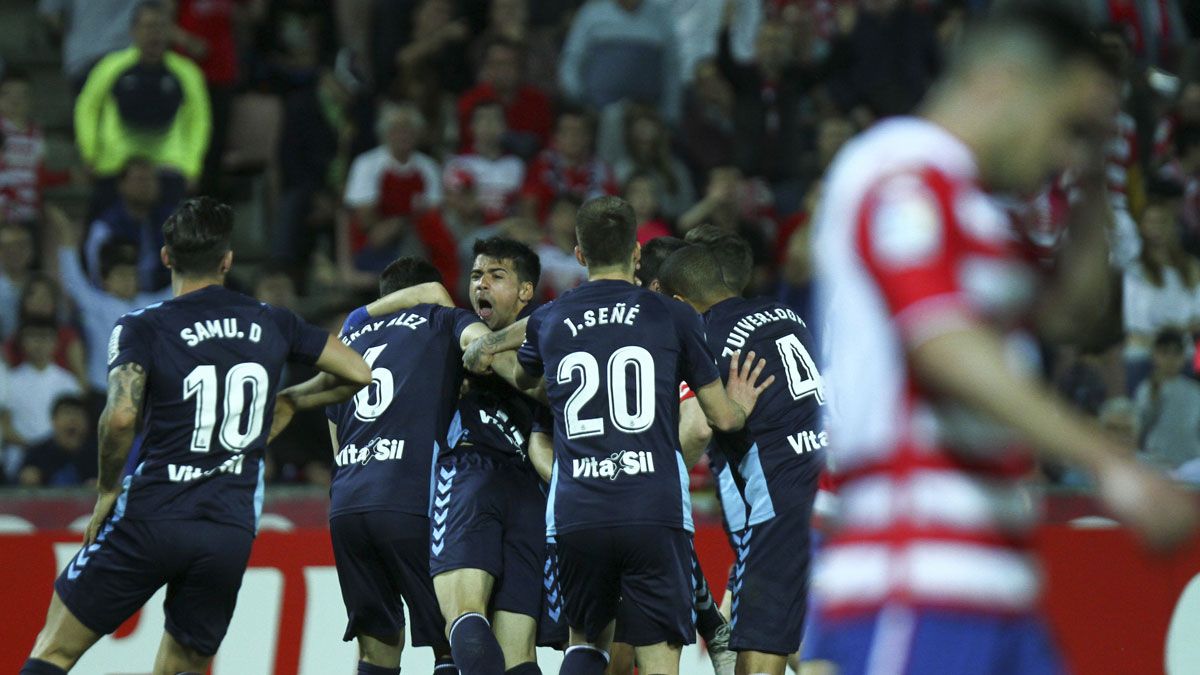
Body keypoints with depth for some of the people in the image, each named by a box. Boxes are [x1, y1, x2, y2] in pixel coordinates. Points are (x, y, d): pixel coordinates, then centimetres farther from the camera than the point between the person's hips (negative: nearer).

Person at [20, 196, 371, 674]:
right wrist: (292, 402, 30)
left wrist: (107, 492, -3)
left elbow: (121, 416, -18)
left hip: (150, 521, -3)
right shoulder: (272, 325, 9)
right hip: (231, 534, 3)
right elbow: (359, 374, 15)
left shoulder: (142, 329, -3)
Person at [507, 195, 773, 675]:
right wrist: (742, 406, 34)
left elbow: (521, 380, 34)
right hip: (655, 510, -2)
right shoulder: (673, 317, 4)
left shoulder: (547, 322, 11)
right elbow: (723, 417, 11)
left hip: (575, 514, 2)